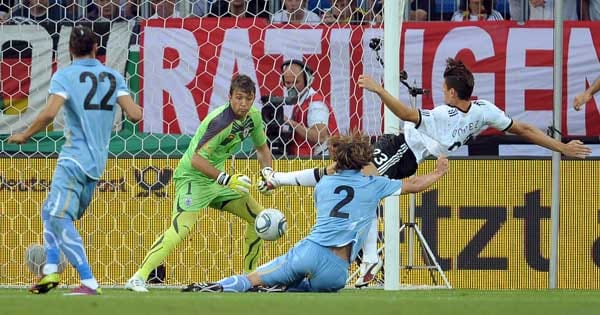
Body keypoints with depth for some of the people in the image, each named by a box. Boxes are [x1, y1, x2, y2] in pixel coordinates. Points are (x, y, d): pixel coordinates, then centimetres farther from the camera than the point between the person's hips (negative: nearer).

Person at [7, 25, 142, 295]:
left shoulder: (65, 76, -4)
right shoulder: (114, 77, 9)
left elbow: (49, 113, -18)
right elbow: (135, 114, -1)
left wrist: (24, 136, -3)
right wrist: (137, 108, 23)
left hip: (74, 158, -7)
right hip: (98, 161, 7)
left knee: (60, 219, -13)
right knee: (50, 212, 20)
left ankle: (89, 282, -24)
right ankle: (51, 270, 8)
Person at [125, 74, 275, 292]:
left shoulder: (253, 116, 0)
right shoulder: (220, 120, -25)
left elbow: (262, 148, 18)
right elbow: (196, 159, -29)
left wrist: (267, 172, 0)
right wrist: (225, 179, -32)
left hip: (217, 177, 9)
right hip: (193, 178, -9)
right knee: (180, 229, -26)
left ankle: (248, 275, 23)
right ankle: (138, 278, -29)